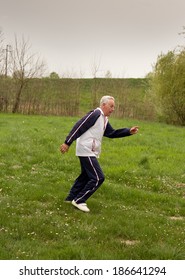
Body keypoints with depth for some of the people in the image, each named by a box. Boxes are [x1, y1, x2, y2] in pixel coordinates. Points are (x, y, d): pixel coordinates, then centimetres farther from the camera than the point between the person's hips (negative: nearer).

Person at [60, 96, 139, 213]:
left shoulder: (104, 119, 14)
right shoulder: (96, 114, -16)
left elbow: (112, 133, 15)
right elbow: (79, 127, -20)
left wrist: (129, 131, 5)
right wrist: (67, 143, -22)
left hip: (90, 152, 10)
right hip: (86, 151, -10)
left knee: (86, 176, 20)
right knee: (98, 177, -10)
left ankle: (71, 198, 31)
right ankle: (79, 200, -2)